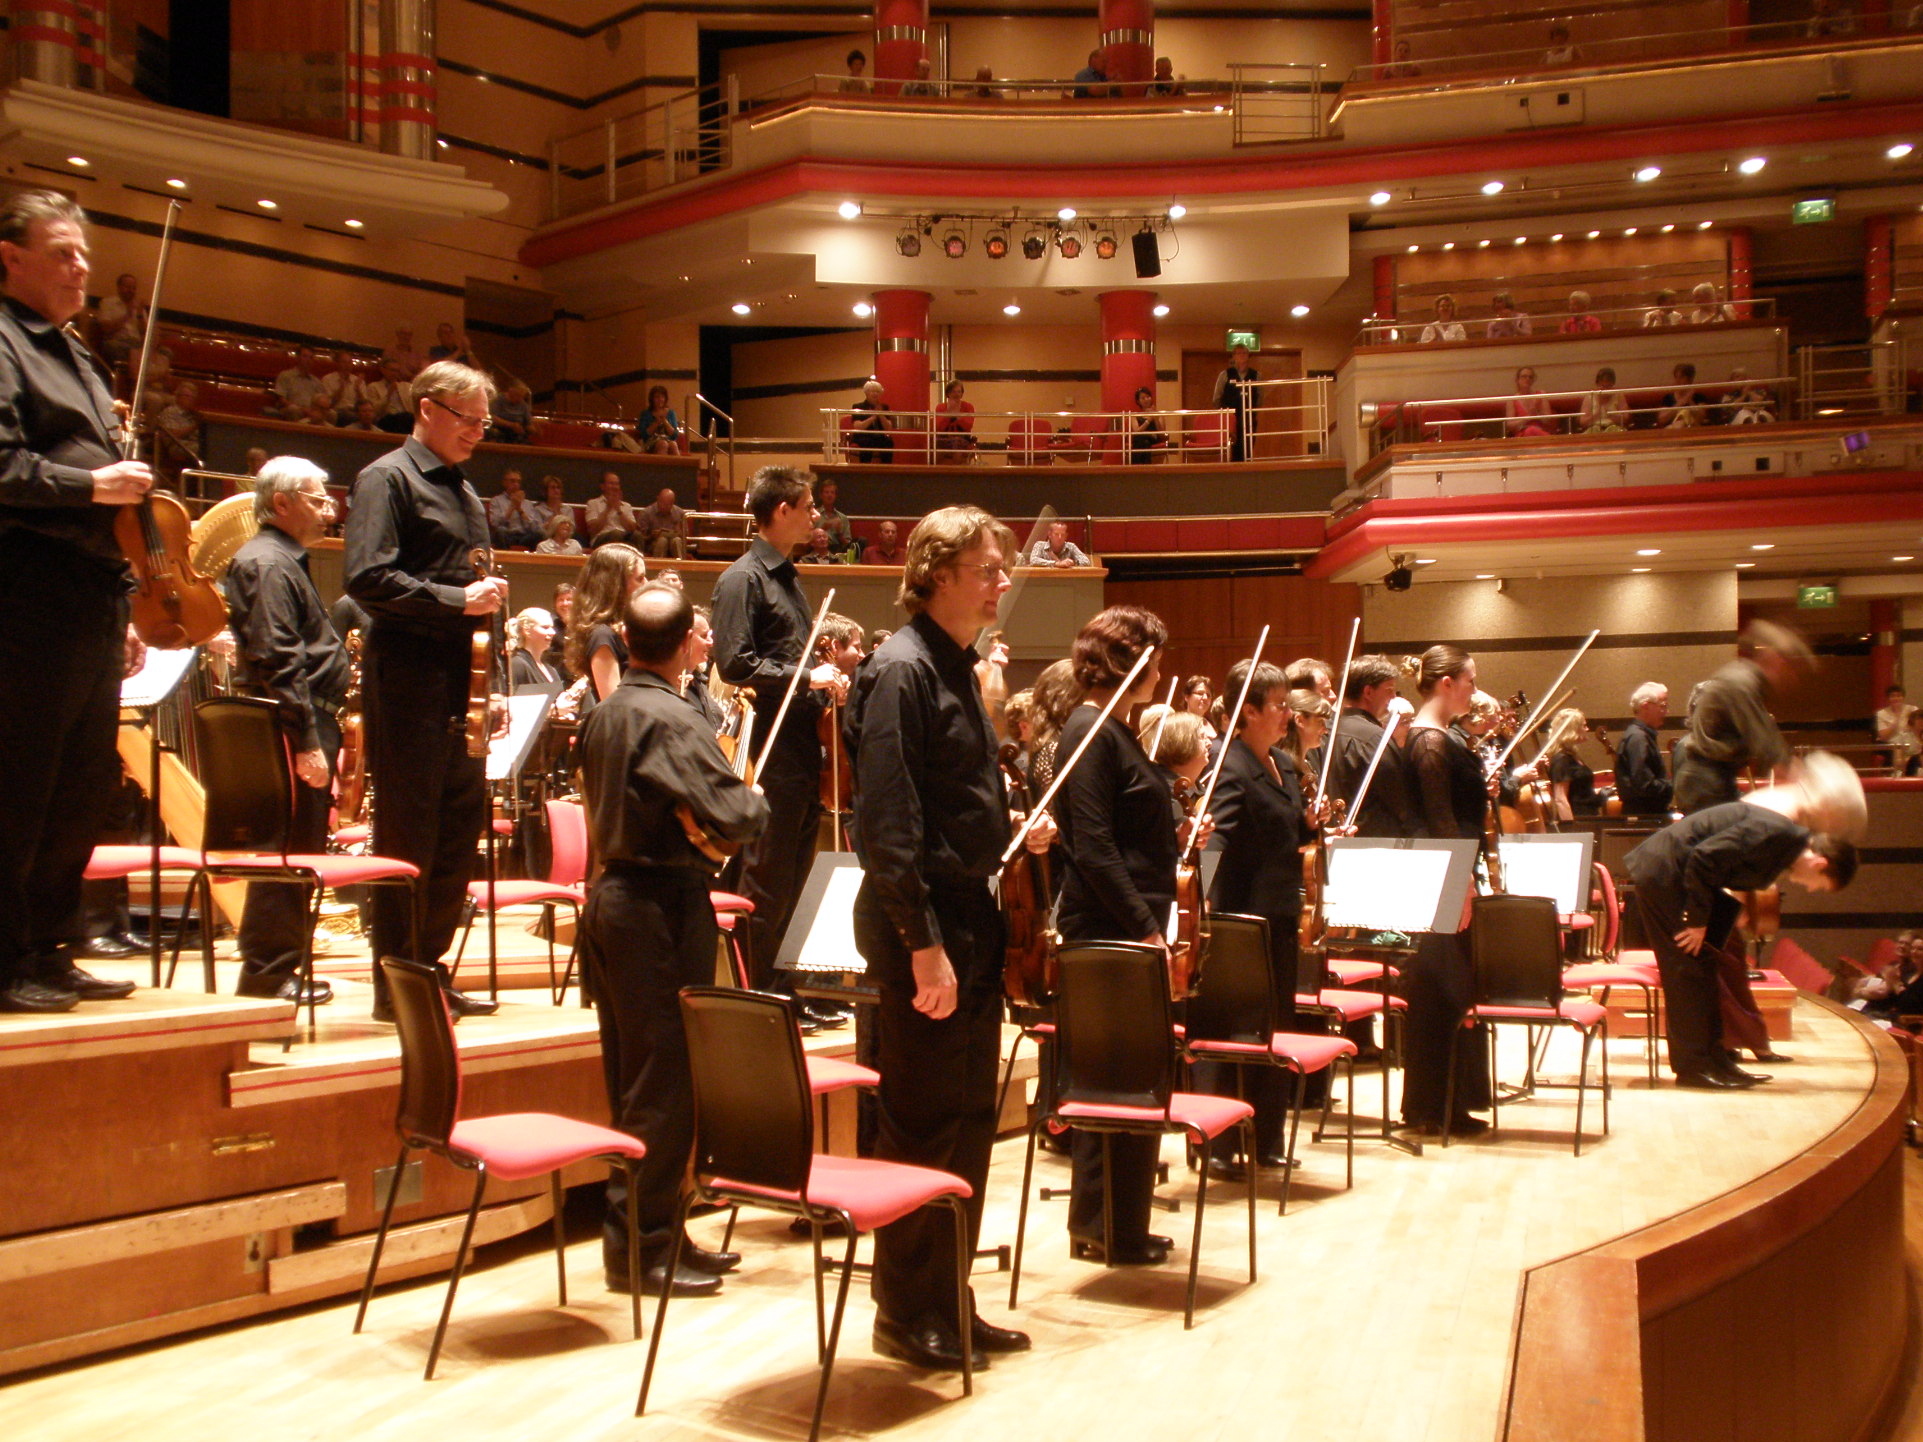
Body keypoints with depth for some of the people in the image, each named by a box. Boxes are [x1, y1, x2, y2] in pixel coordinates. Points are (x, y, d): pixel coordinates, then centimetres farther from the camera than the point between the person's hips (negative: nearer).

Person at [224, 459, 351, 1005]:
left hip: (308, 724, 11)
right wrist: (307, 741, -22)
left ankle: (275, 967, 19)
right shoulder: (268, 564, -12)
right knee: (289, 848, -7)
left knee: (298, 850, 13)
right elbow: (277, 663, -20)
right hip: (294, 728, -11)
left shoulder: (285, 561, 21)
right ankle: (268, 972, -1)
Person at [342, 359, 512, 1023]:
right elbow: (368, 577, -19)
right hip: (409, 676, -8)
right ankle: (397, 986, 5)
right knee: (409, 832, -3)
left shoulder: (464, 493, 21)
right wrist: (457, 600, -19)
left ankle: (430, 970, 21)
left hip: (461, 683, 9)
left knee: (461, 825, 10)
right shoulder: (387, 480, -6)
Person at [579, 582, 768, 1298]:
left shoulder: (602, 714, 11)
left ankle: (651, 1232, 26)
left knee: (634, 1080, 15)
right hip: (663, 907, -10)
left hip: (611, 893, 10)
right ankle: (640, 1247, 5)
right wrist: (757, 801, -2)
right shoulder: (671, 720, -17)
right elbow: (731, 816, -24)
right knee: (667, 1084, -2)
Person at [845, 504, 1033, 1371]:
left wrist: (1015, 831, 10)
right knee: (922, 1124, 1)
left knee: (969, 1119, 14)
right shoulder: (902, 669, -15)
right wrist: (921, 942, -23)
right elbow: (887, 821, -21)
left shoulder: (957, 666, 14)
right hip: (924, 927, -10)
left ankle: (949, 1305, 26)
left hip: (970, 918, 10)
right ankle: (905, 1313, 15)